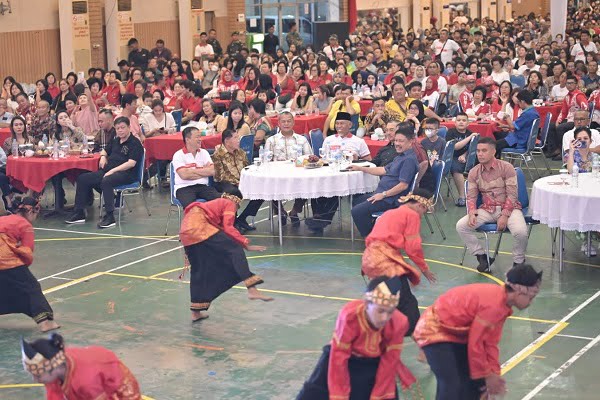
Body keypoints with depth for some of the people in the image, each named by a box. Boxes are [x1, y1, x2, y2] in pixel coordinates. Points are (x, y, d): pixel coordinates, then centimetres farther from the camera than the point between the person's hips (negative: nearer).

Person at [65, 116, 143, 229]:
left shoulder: (135, 143, -5)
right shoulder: (115, 141, 20)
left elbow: (131, 163, -16)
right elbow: (105, 151, 39)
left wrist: (113, 170, -21)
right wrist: (103, 156, 13)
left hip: (126, 173, -9)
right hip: (108, 171, 9)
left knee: (106, 181, -39)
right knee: (82, 179, -4)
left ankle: (109, 217, -39)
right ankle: (79, 213, -3)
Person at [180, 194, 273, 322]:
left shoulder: (215, 204, 36)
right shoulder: (229, 203, 13)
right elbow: (228, 228, -4)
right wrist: (246, 244, -7)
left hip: (185, 232, 9)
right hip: (198, 226, -8)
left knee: (199, 271, 15)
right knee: (234, 250, -8)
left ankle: (196, 312, 17)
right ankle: (252, 289, -21)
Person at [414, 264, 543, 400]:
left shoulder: (502, 302, 0)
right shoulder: (493, 304, -31)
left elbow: (491, 342, 4)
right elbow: (475, 343, -25)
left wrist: (493, 373, -2)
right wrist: (487, 375, -13)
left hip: (455, 332, 10)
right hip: (434, 330, -10)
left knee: (476, 381, 12)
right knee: (451, 385, -19)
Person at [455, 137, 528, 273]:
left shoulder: (506, 168, -6)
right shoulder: (474, 172, 6)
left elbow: (512, 194, -9)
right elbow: (471, 196, 6)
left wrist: (504, 216, -19)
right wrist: (472, 213, -14)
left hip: (509, 208, -4)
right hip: (487, 209, 4)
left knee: (520, 231, -33)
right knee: (461, 226, -18)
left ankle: (518, 262, -4)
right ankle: (482, 257, -2)